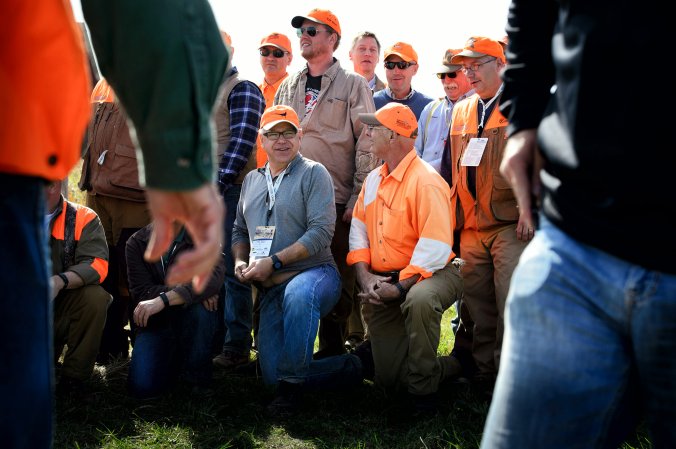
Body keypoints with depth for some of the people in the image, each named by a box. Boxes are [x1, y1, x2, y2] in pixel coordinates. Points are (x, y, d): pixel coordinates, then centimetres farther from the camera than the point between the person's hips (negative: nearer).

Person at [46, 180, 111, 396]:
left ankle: (73, 376, -14)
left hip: (65, 304, -1)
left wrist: (60, 281, -36)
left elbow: (98, 265, -18)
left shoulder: (83, 218, -5)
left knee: (95, 296, -31)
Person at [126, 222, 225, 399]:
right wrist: (192, 291, -27)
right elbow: (142, 292, -14)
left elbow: (214, 276, -27)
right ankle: (176, 361, 14)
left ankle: (196, 375, -9)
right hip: (155, 323, 1)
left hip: (194, 323, 0)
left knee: (200, 307, -34)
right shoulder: (137, 243, -3)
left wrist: (163, 299, -38)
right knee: (142, 387, -21)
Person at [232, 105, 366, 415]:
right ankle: (349, 368, 14)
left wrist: (274, 262, -19)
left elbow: (321, 231, -15)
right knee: (272, 374, -6)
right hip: (271, 288, 6)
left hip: (315, 273, -6)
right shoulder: (251, 181, 17)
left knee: (298, 294, -44)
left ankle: (292, 384, -26)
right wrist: (240, 261, 2)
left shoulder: (313, 173, -3)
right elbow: (239, 231, 24)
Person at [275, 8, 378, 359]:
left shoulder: (353, 85, 3)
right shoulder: (287, 88, 17)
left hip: (336, 202, -4)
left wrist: (358, 198, -9)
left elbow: (366, 145, -3)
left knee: (337, 281, 0)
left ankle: (332, 350, 11)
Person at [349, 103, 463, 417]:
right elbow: (358, 230, 7)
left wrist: (399, 287, -24)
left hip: (428, 275, -7)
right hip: (383, 284, 7)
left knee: (419, 300, -44)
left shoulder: (426, 181, -17)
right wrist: (364, 276, -9)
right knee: (388, 377, 2)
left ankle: (424, 390, -23)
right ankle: (450, 368, 31)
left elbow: (435, 249, -24)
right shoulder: (373, 180, 9)